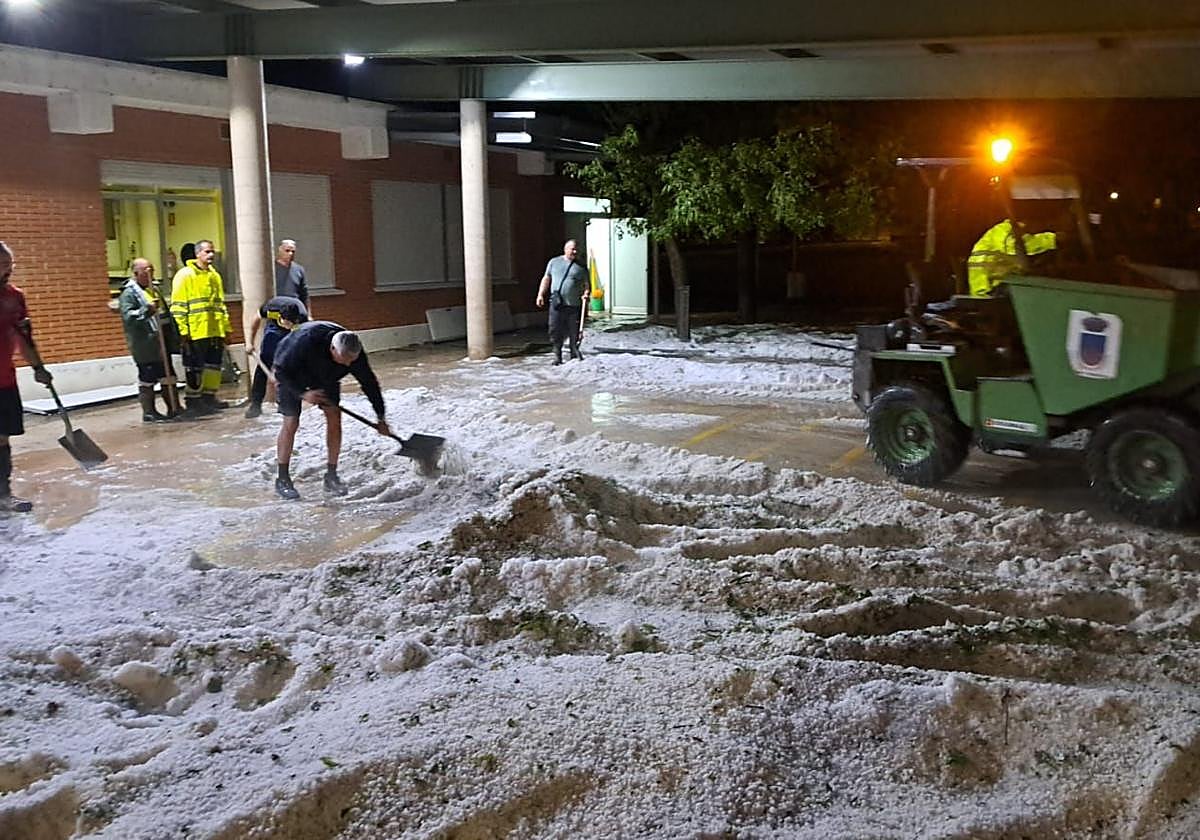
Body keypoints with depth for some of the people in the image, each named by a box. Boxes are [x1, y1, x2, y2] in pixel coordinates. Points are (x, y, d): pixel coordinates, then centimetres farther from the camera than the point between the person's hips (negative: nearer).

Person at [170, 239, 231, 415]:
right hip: (195, 332, -7)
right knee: (195, 368, -1)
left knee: (214, 365, 12)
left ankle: (209, 397, 22)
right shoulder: (185, 275, -7)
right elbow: (177, 305, -10)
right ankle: (194, 401, 7)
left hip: (215, 331, 7)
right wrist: (183, 331, -16)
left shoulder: (214, 275, 17)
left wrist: (226, 328, 18)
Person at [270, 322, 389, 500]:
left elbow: (369, 383, -15)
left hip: (325, 376, 4)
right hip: (291, 374, -4)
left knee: (334, 418, -6)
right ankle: (282, 480, 1)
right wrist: (302, 394, -39)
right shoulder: (306, 341, -42)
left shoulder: (354, 353, -29)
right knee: (291, 422, -10)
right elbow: (281, 371, -29)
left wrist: (380, 418, -11)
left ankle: (331, 476, 4)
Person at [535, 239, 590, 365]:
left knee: (574, 332, 3)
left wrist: (585, 293, -11)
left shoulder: (581, 267, 10)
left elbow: (586, 284, 10)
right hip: (557, 304, 0)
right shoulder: (554, 262, 12)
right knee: (556, 331, -4)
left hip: (574, 306, 0)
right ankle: (557, 356, 4)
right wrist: (540, 294, 7)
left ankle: (575, 353, 19)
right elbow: (546, 279, 15)